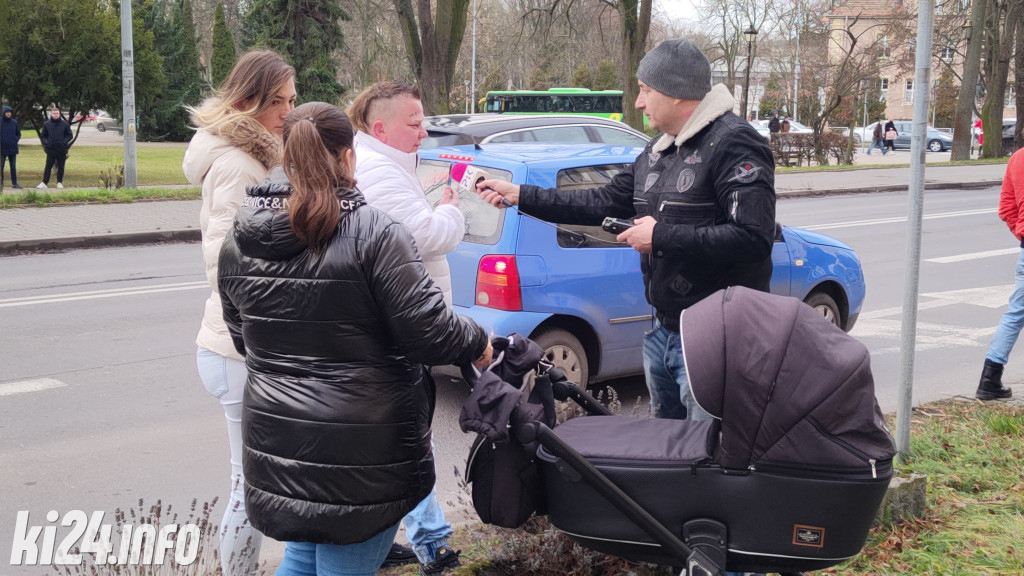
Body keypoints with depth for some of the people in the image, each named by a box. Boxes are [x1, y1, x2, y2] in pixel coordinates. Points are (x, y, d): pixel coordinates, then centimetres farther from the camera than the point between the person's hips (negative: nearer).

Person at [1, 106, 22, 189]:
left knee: (13, 167, 7)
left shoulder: (14, 122, 5)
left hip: (13, 148, 3)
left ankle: (14, 183, 12)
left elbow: (18, 134, 15)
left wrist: (16, 140, 1)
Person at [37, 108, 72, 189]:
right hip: (50, 149, 0)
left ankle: (59, 182, 16)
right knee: (48, 166, 1)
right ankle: (44, 182, 3)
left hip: (62, 150, 0)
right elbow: (42, 136, 11)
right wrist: (46, 142, -6)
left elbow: (70, 135, 5)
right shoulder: (46, 124, 5)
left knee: (61, 167, 6)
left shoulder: (64, 124, 1)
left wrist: (64, 142, -9)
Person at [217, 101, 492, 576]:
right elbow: (426, 328, -17)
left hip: (276, 447, 6)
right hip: (360, 454, -5)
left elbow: (243, 339, 13)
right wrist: (477, 343, 2)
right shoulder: (374, 233, -16)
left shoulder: (239, 240, 3)